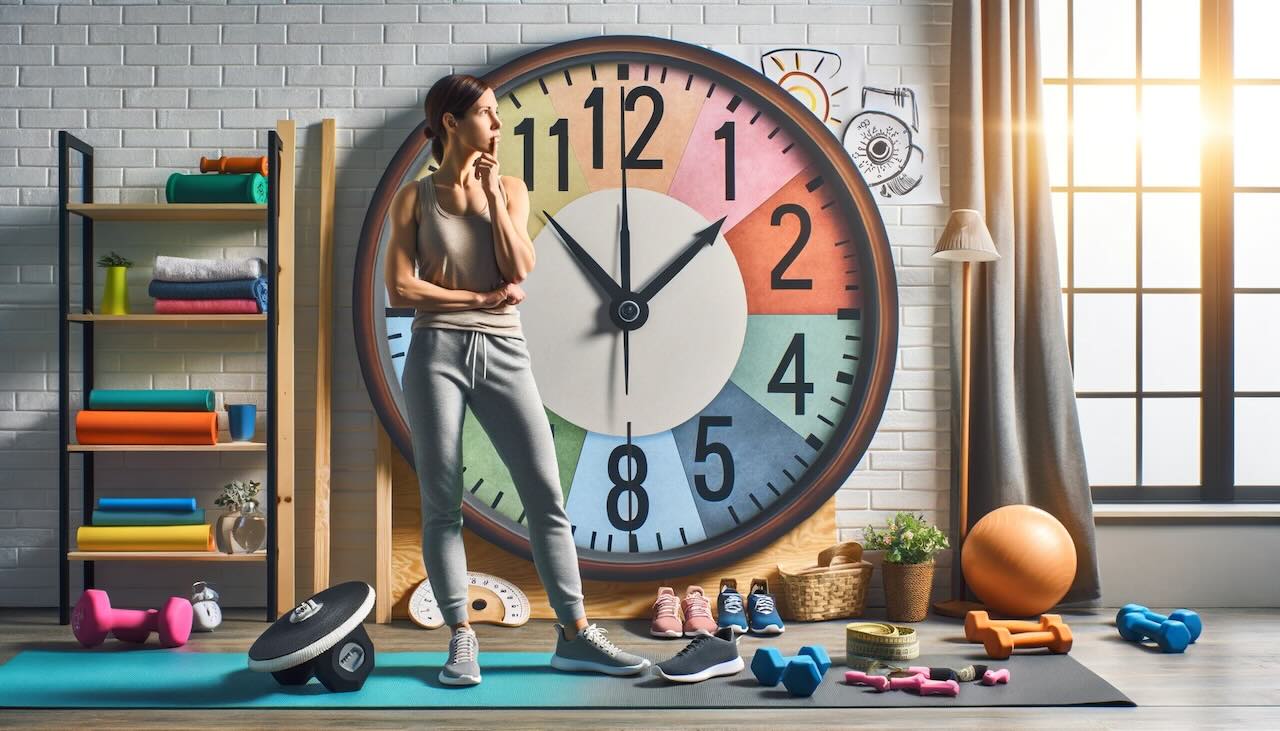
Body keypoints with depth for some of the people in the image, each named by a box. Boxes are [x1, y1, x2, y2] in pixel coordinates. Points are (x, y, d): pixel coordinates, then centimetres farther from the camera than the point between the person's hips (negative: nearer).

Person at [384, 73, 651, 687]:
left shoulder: (510, 189, 12)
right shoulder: (415, 196, 5)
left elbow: (519, 268, -3)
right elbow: (400, 290, -3)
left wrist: (492, 191, -4)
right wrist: (482, 298, -7)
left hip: (503, 354, 2)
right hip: (437, 353, -2)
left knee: (547, 495, -3)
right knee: (442, 505, 0)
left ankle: (575, 635, 3)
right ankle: (461, 639, 11)